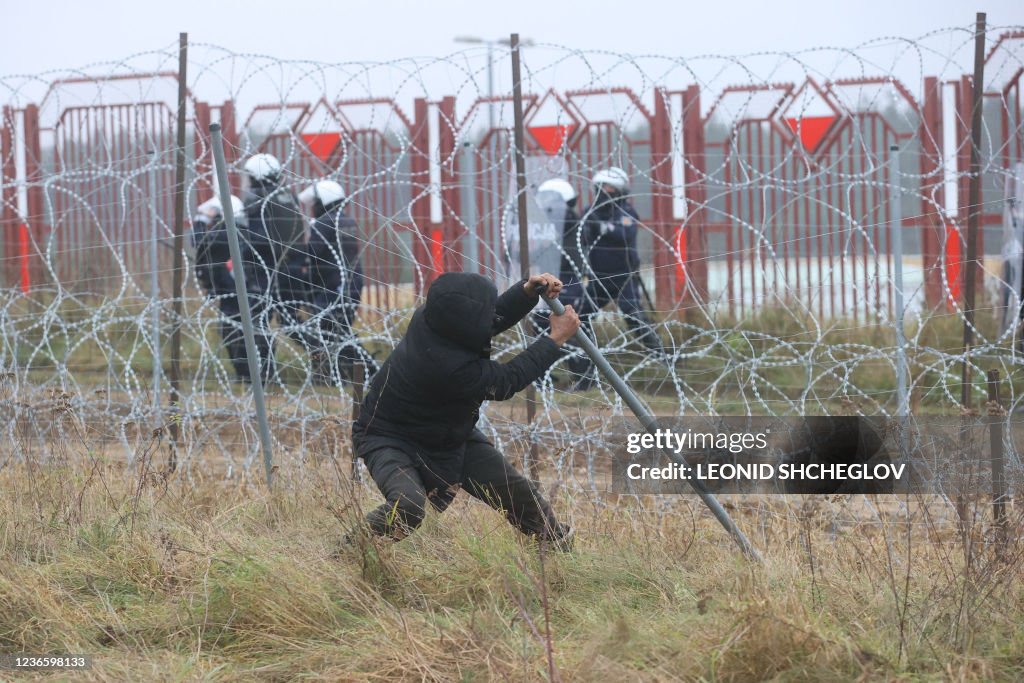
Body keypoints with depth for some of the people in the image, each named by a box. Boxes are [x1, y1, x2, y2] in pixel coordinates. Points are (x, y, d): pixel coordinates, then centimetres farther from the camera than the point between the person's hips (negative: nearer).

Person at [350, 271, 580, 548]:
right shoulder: (447, 367, -40)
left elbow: (496, 317, 4)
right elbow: (507, 381, -24)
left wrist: (528, 291, -15)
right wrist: (556, 339, -19)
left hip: (448, 435, 9)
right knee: (408, 507, -33)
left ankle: (558, 541, 32)